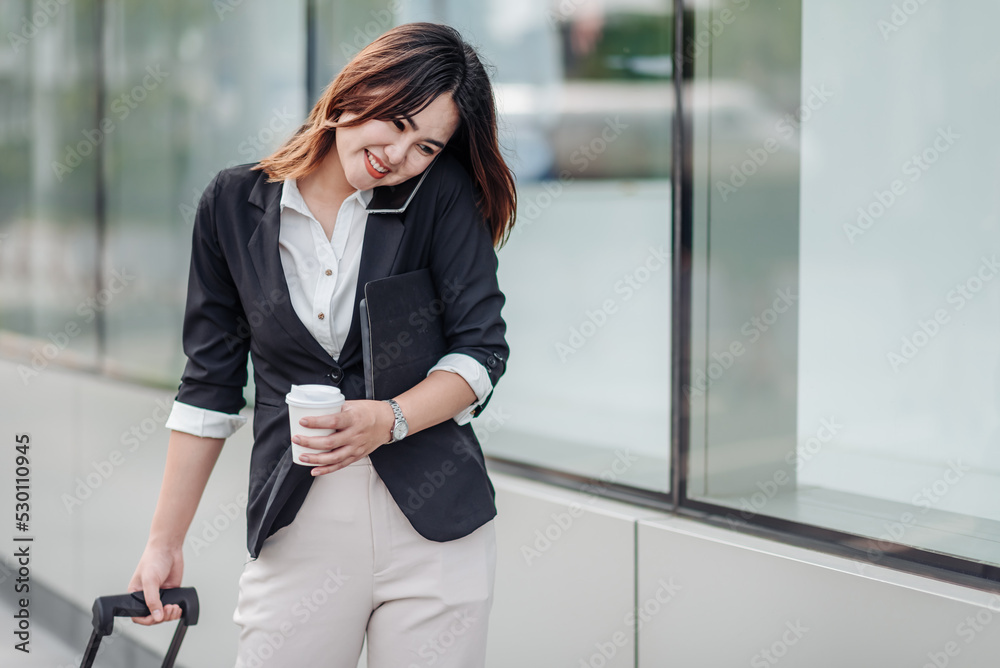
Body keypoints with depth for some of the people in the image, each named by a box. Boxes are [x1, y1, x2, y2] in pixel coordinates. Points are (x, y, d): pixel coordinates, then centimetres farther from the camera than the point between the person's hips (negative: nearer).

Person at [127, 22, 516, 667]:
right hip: (298, 529, 1)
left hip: (435, 523, -1)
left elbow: (481, 350, -2)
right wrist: (166, 540, 7)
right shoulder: (234, 203, 4)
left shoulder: (442, 193, -1)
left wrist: (389, 419, -20)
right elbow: (210, 385, 8)